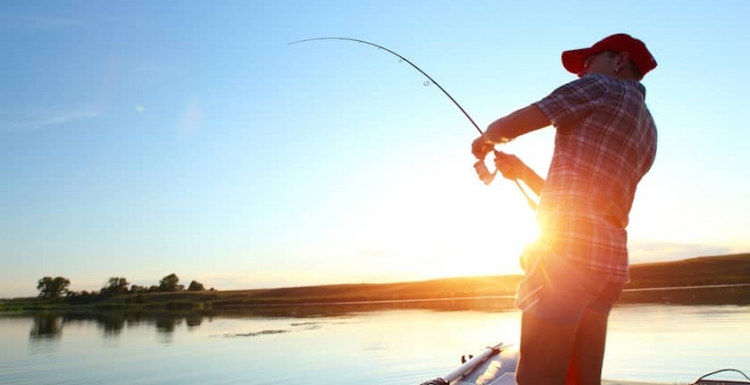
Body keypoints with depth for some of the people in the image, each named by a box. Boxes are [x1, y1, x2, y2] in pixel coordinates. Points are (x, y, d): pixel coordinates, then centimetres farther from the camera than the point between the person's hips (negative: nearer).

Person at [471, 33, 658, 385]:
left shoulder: (603, 87, 4)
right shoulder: (646, 132, 27)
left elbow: (508, 127, 1)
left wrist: (485, 140, 22)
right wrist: (520, 171, 25)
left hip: (569, 247, -9)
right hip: (609, 257, 9)